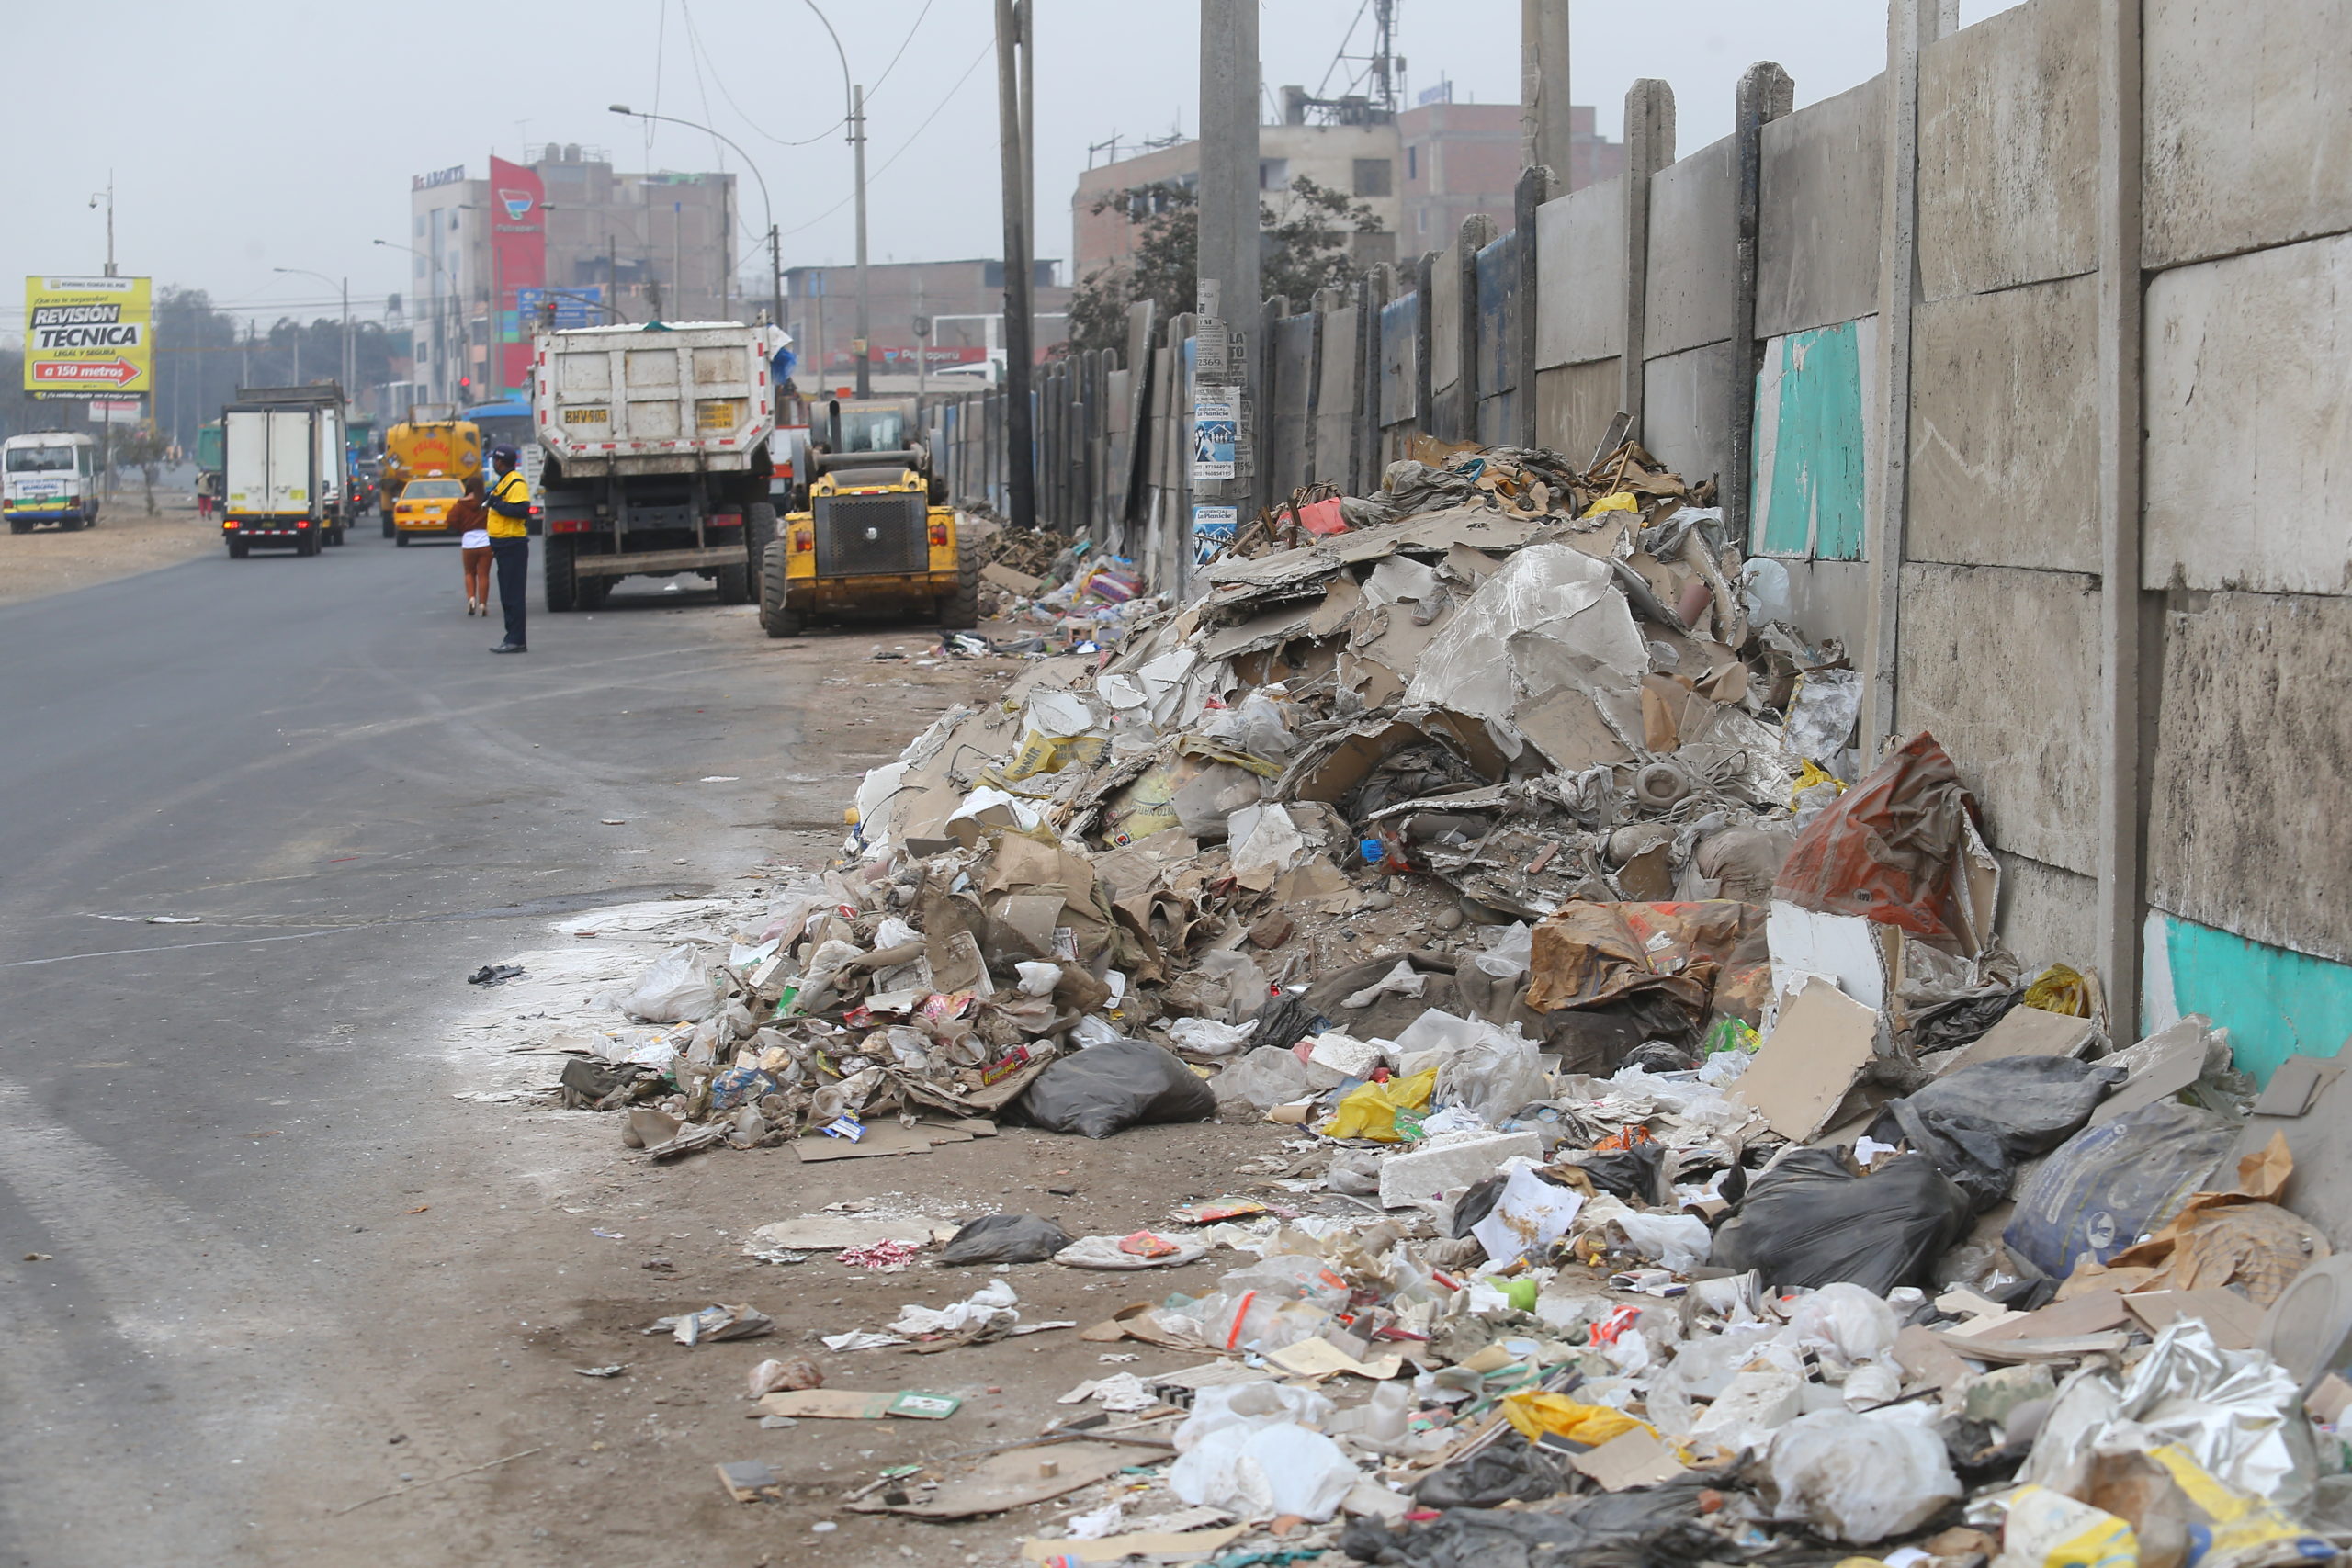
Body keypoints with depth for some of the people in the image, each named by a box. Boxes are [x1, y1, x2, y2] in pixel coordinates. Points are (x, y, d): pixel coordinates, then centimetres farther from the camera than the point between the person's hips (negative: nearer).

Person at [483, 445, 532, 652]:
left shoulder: (516, 483, -13)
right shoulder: (501, 482, 19)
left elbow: (522, 510, -26)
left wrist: (498, 504, -21)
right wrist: (494, 545, 24)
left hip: (513, 546, -10)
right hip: (504, 546, 10)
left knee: (513, 596, -9)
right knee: (507, 596, 12)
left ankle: (516, 641, -8)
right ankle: (513, 639, 16)